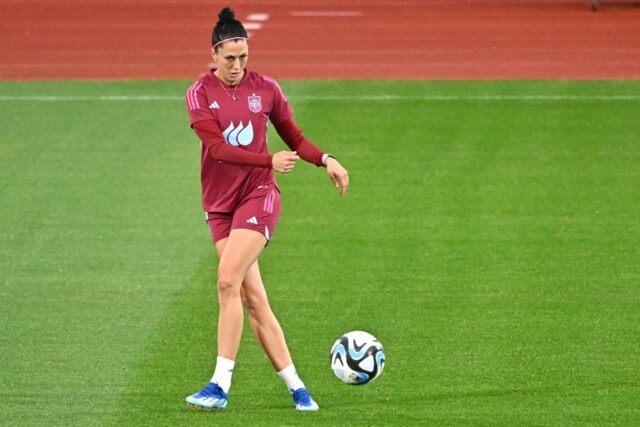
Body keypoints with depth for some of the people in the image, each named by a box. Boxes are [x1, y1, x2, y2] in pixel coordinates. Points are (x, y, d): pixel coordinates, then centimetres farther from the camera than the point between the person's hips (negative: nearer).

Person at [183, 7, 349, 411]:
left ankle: (221, 385, -17)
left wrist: (326, 159, -5)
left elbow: (294, 138, 13)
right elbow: (217, 147, -13)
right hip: (219, 203, 2)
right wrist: (269, 161, -24)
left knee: (229, 282, -19)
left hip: (258, 195, -2)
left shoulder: (265, 88, 1)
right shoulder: (200, 93, -1)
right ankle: (296, 387, 6)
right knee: (253, 297, -1)